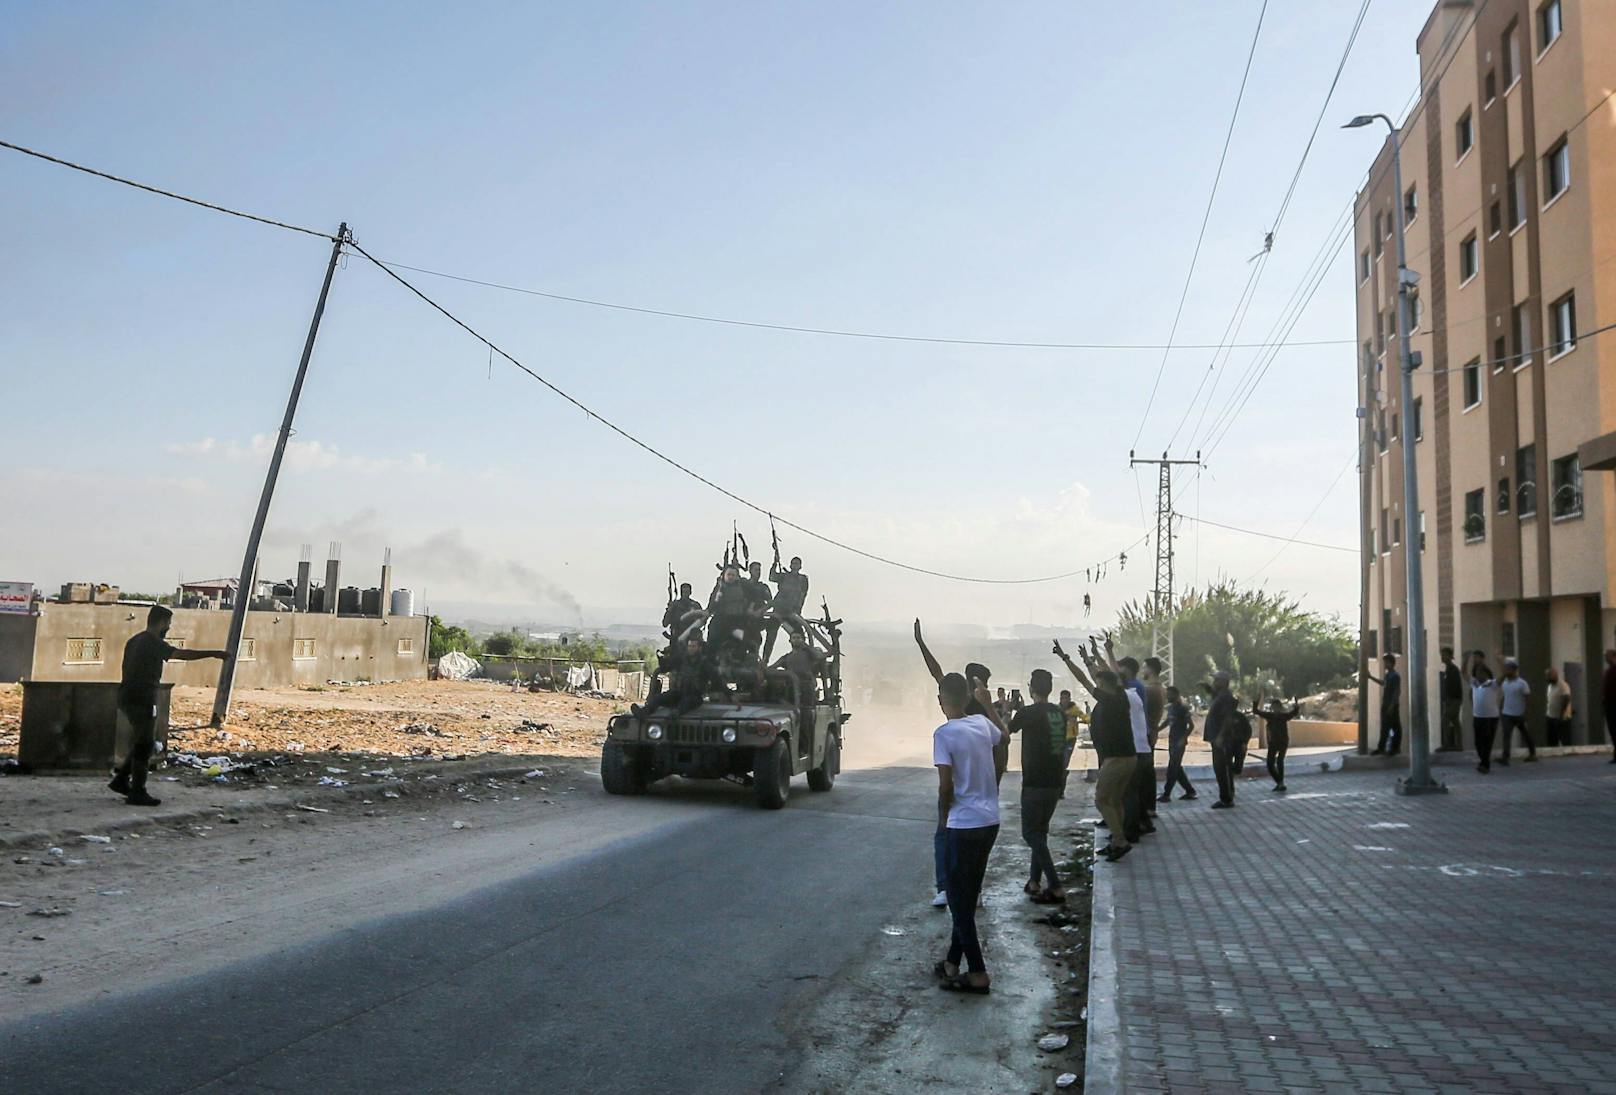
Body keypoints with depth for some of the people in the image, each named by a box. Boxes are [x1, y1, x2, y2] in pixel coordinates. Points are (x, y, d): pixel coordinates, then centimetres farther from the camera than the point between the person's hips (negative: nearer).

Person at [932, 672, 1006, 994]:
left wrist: (943, 817, 1)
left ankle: (977, 974, 3)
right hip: (990, 821, 7)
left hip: (963, 825, -7)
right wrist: (987, 704, 41)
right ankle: (953, 962, 26)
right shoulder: (982, 723, 4)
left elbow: (945, 787, -17)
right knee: (968, 896, 17)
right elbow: (1004, 737, 28)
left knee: (959, 899, 3)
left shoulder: (944, 734, -16)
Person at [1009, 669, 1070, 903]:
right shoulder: (1059, 713, 8)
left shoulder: (1028, 713, -12)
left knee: (1032, 833, -1)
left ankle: (1056, 888, -8)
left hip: (1035, 783, -7)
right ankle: (1035, 882, 20)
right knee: (1040, 831, 18)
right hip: (1055, 782, 7)